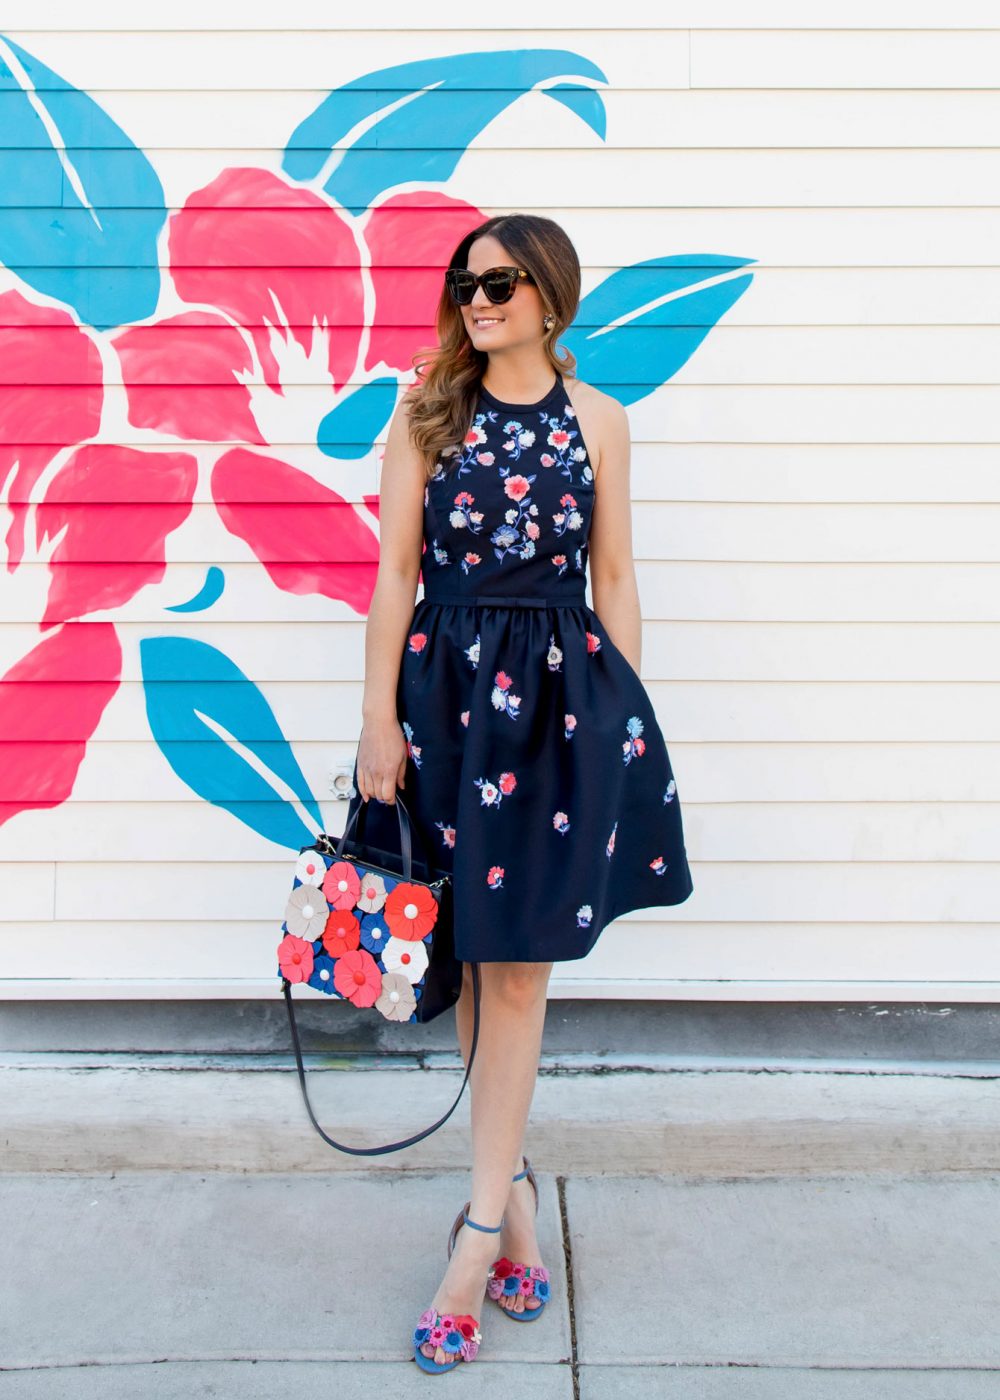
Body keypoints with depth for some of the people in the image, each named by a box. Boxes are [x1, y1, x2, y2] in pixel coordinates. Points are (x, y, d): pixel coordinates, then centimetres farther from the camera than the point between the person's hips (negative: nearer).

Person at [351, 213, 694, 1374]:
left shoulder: (596, 418, 6)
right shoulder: (425, 411, 5)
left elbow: (614, 578, 7)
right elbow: (396, 569, 1)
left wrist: (623, 722, 3)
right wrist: (379, 718, -5)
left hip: (561, 692, -1)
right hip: (446, 686, 1)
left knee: (516, 962, 0)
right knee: (469, 950, 8)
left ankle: (481, 1226, 11)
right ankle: (510, 1183, 27)